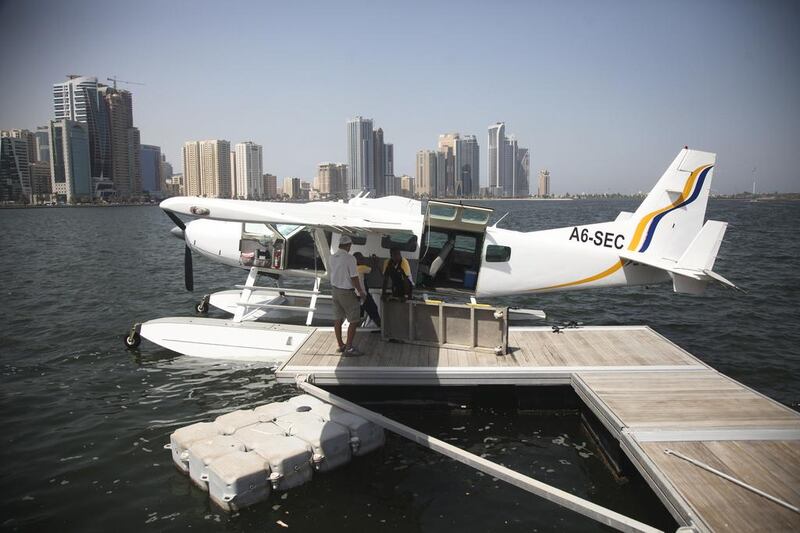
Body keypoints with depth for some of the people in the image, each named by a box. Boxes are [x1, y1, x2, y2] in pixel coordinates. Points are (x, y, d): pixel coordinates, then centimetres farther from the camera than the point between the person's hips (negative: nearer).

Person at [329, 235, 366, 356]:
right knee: (354, 321, 2)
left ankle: (341, 346, 23)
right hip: (347, 293, -8)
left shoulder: (332, 258, 1)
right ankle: (349, 348, 3)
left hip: (335, 290, 8)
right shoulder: (350, 258, -20)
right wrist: (361, 292, -7)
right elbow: (354, 278, -19)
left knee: (338, 319, 13)